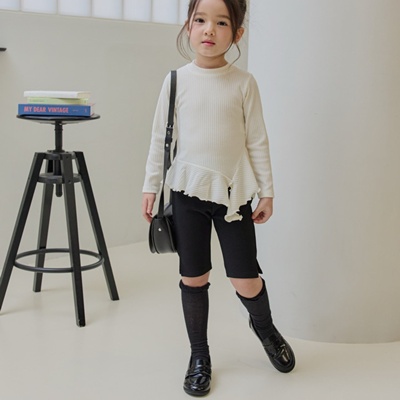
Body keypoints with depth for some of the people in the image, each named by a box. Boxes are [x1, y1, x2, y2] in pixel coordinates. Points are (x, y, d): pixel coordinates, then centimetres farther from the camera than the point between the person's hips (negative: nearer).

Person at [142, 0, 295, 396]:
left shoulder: (243, 83, -2)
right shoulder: (177, 80, 0)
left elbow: (257, 140, 2)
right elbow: (160, 138, 5)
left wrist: (266, 191, 2)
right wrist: (150, 186, 5)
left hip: (233, 193, -1)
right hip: (188, 192, 1)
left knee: (245, 278, 0)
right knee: (193, 277, 7)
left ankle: (264, 326, 33)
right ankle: (199, 356, 25)